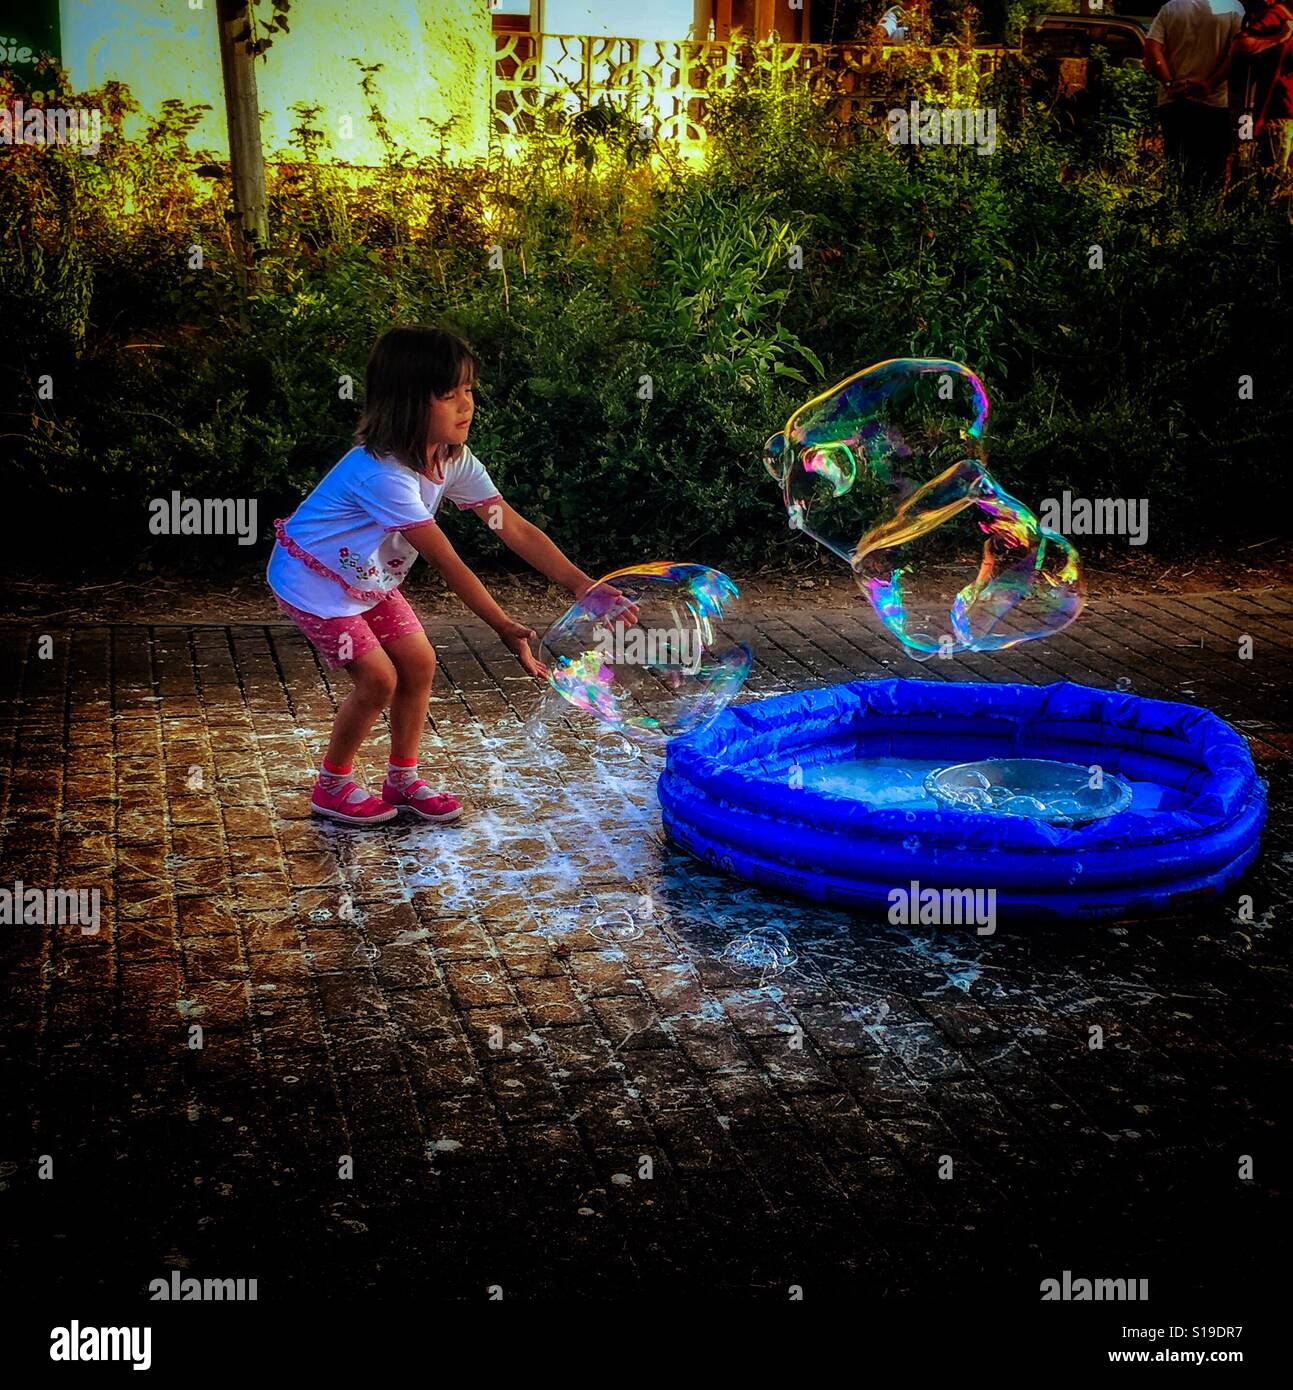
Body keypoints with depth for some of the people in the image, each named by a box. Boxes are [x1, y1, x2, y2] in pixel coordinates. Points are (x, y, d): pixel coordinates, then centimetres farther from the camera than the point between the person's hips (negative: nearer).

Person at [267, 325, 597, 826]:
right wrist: (505, 628, -34)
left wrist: (585, 587, -21)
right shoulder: (383, 473, -36)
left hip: (369, 578, 8)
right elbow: (446, 562, -35)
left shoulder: (453, 461, -11)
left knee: (418, 663, 4)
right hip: (314, 579, -8)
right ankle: (332, 787, 11)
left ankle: (402, 780, 21)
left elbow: (515, 528, -13)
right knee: (378, 679, -10)